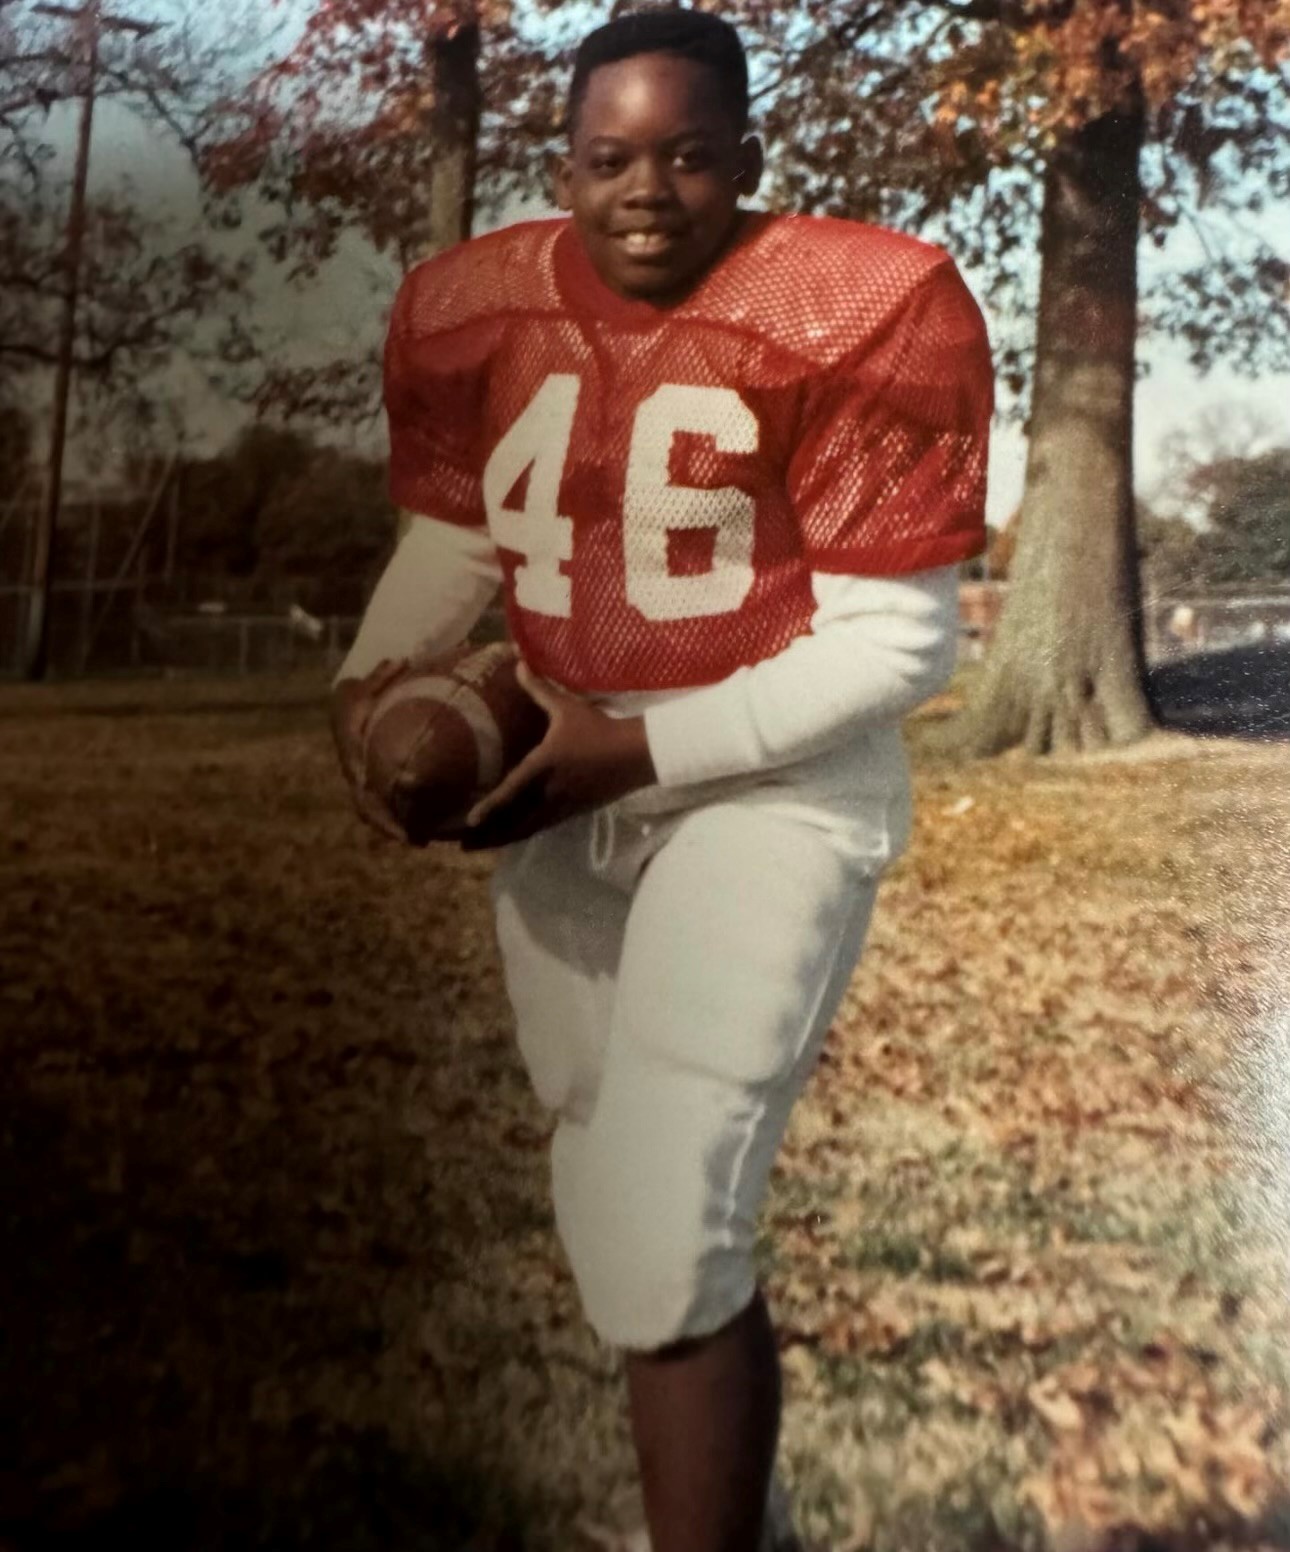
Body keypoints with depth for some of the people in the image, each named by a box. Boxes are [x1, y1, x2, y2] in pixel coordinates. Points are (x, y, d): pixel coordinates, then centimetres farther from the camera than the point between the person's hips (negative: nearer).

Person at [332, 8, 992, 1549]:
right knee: (617, 1224, 18)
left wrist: (639, 749, -21)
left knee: (666, 1245, -13)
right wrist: (371, 675, -8)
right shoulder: (478, 311, 0)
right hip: (565, 786, 6)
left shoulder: (855, 314, -16)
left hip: (770, 781, -5)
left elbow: (897, 639, -15)